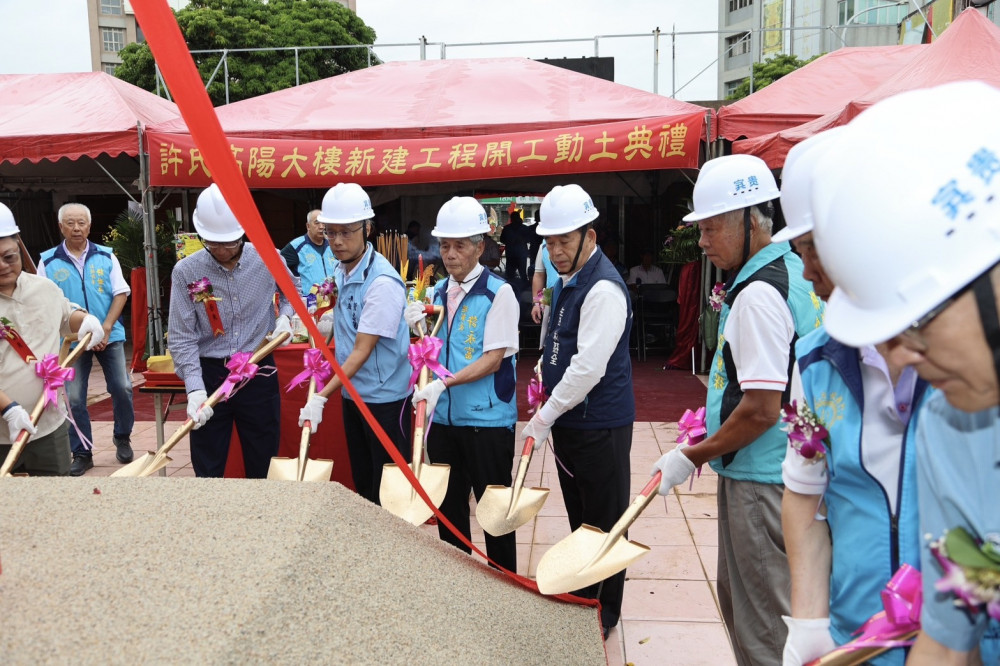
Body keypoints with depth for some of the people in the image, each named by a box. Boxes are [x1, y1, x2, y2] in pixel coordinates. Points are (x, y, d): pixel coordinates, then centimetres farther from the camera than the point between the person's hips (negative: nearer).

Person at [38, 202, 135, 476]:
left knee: (122, 389, 0)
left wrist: (106, 328, -12)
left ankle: (122, 438, 23)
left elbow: (121, 293, -1)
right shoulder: (48, 261, -1)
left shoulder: (106, 256, 1)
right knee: (75, 399, 4)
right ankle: (82, 453, 16)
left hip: (110, 336, 0)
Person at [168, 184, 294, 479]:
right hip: (209, 374, -1)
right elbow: (182, 338, -11)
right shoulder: (186, 272, -10)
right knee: (207, 471, 9)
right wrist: (195, 389, -23)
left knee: (263, 465, 12)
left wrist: (285, 316, -2)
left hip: (260, 372, 1)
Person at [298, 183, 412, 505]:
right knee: (362, 483, 19)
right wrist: (334, 317, 4)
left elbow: (362, 351, -26)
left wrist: (321, 397, -29)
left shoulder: (382, 282, -24)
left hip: (384, 397, -8)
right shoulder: (341, 269, 3)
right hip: (352, 392, 8)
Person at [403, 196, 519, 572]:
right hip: (444, 417, 6)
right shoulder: (438, 293, 8)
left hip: (487, 419, -6)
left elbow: (493, 359, -16)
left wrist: (444, 383, -26)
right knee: (447, 506, 16)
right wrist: (418, 327, -5)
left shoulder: (498, 293, -10)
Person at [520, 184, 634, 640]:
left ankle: (604, 612, 23)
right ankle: (581, 596, 38)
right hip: (568, 419, 9)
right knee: (578, 516, 21)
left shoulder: (603, 289, -22)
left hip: (599, 425, -9)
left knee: (604, 521, 7)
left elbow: (589, 367, -27)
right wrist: (548, 391, 11)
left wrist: (545, 416, -20)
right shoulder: (566, 281, 9)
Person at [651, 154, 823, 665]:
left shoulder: (758, 293, -21)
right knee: (736, 592, 23)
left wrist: (691, 458, -14)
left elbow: (760, 410, -24)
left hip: (760, 480, -10)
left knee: (761, 619, 5)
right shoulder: (794, 273, 9)